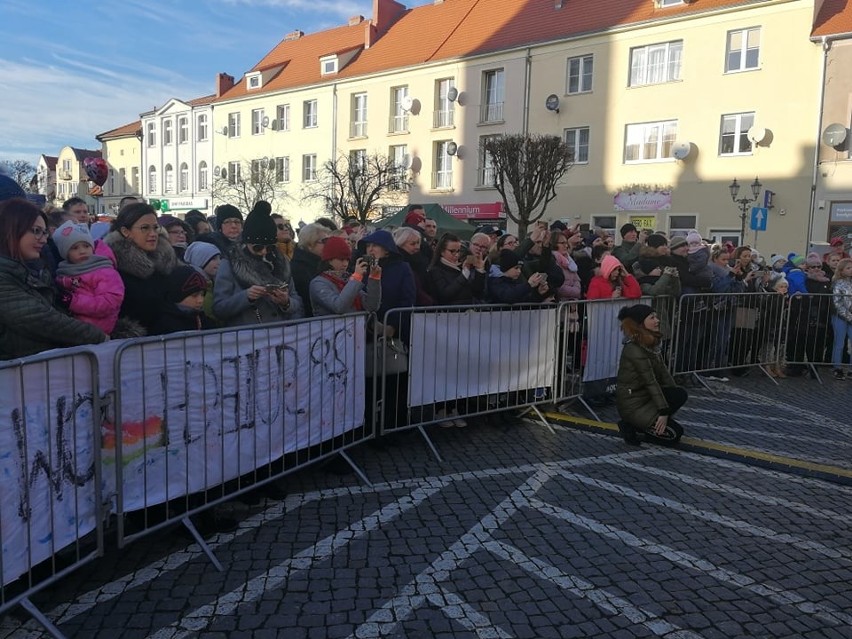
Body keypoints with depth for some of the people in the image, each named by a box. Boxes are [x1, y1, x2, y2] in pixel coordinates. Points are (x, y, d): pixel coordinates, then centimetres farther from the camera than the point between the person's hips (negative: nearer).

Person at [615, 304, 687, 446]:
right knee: (675, 433, -10)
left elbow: (663, 371, 8)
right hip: (632, 405, -9)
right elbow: (650, 382, -22)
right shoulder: (634, 349, -23)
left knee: (681, 395, -8)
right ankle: (631, 427, 1)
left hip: (645, 396, 9)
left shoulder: (651, 342, 6)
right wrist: (664, 411, -20)